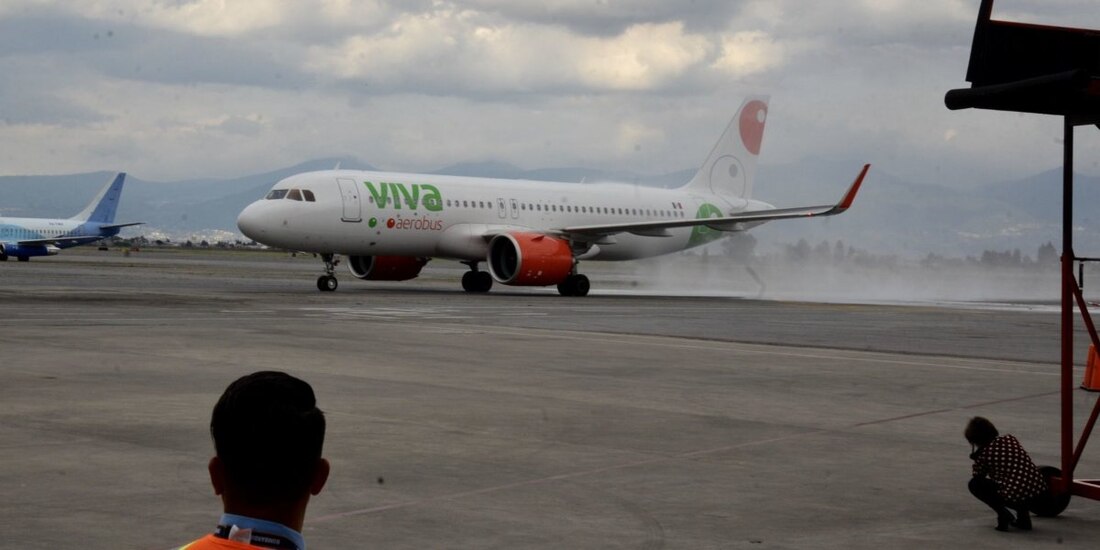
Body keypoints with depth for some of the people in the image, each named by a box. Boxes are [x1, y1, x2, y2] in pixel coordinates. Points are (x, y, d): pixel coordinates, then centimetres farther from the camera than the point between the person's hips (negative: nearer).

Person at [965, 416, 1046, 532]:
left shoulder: (983, 454, 2)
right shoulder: (1010, 439, 16)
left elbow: (978, 478, 15)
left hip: (1014, 498, -6)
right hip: (1039, 491, 6)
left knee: (974, 484, 10)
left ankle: (1004, 515, -1)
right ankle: (1023, 516, 23)